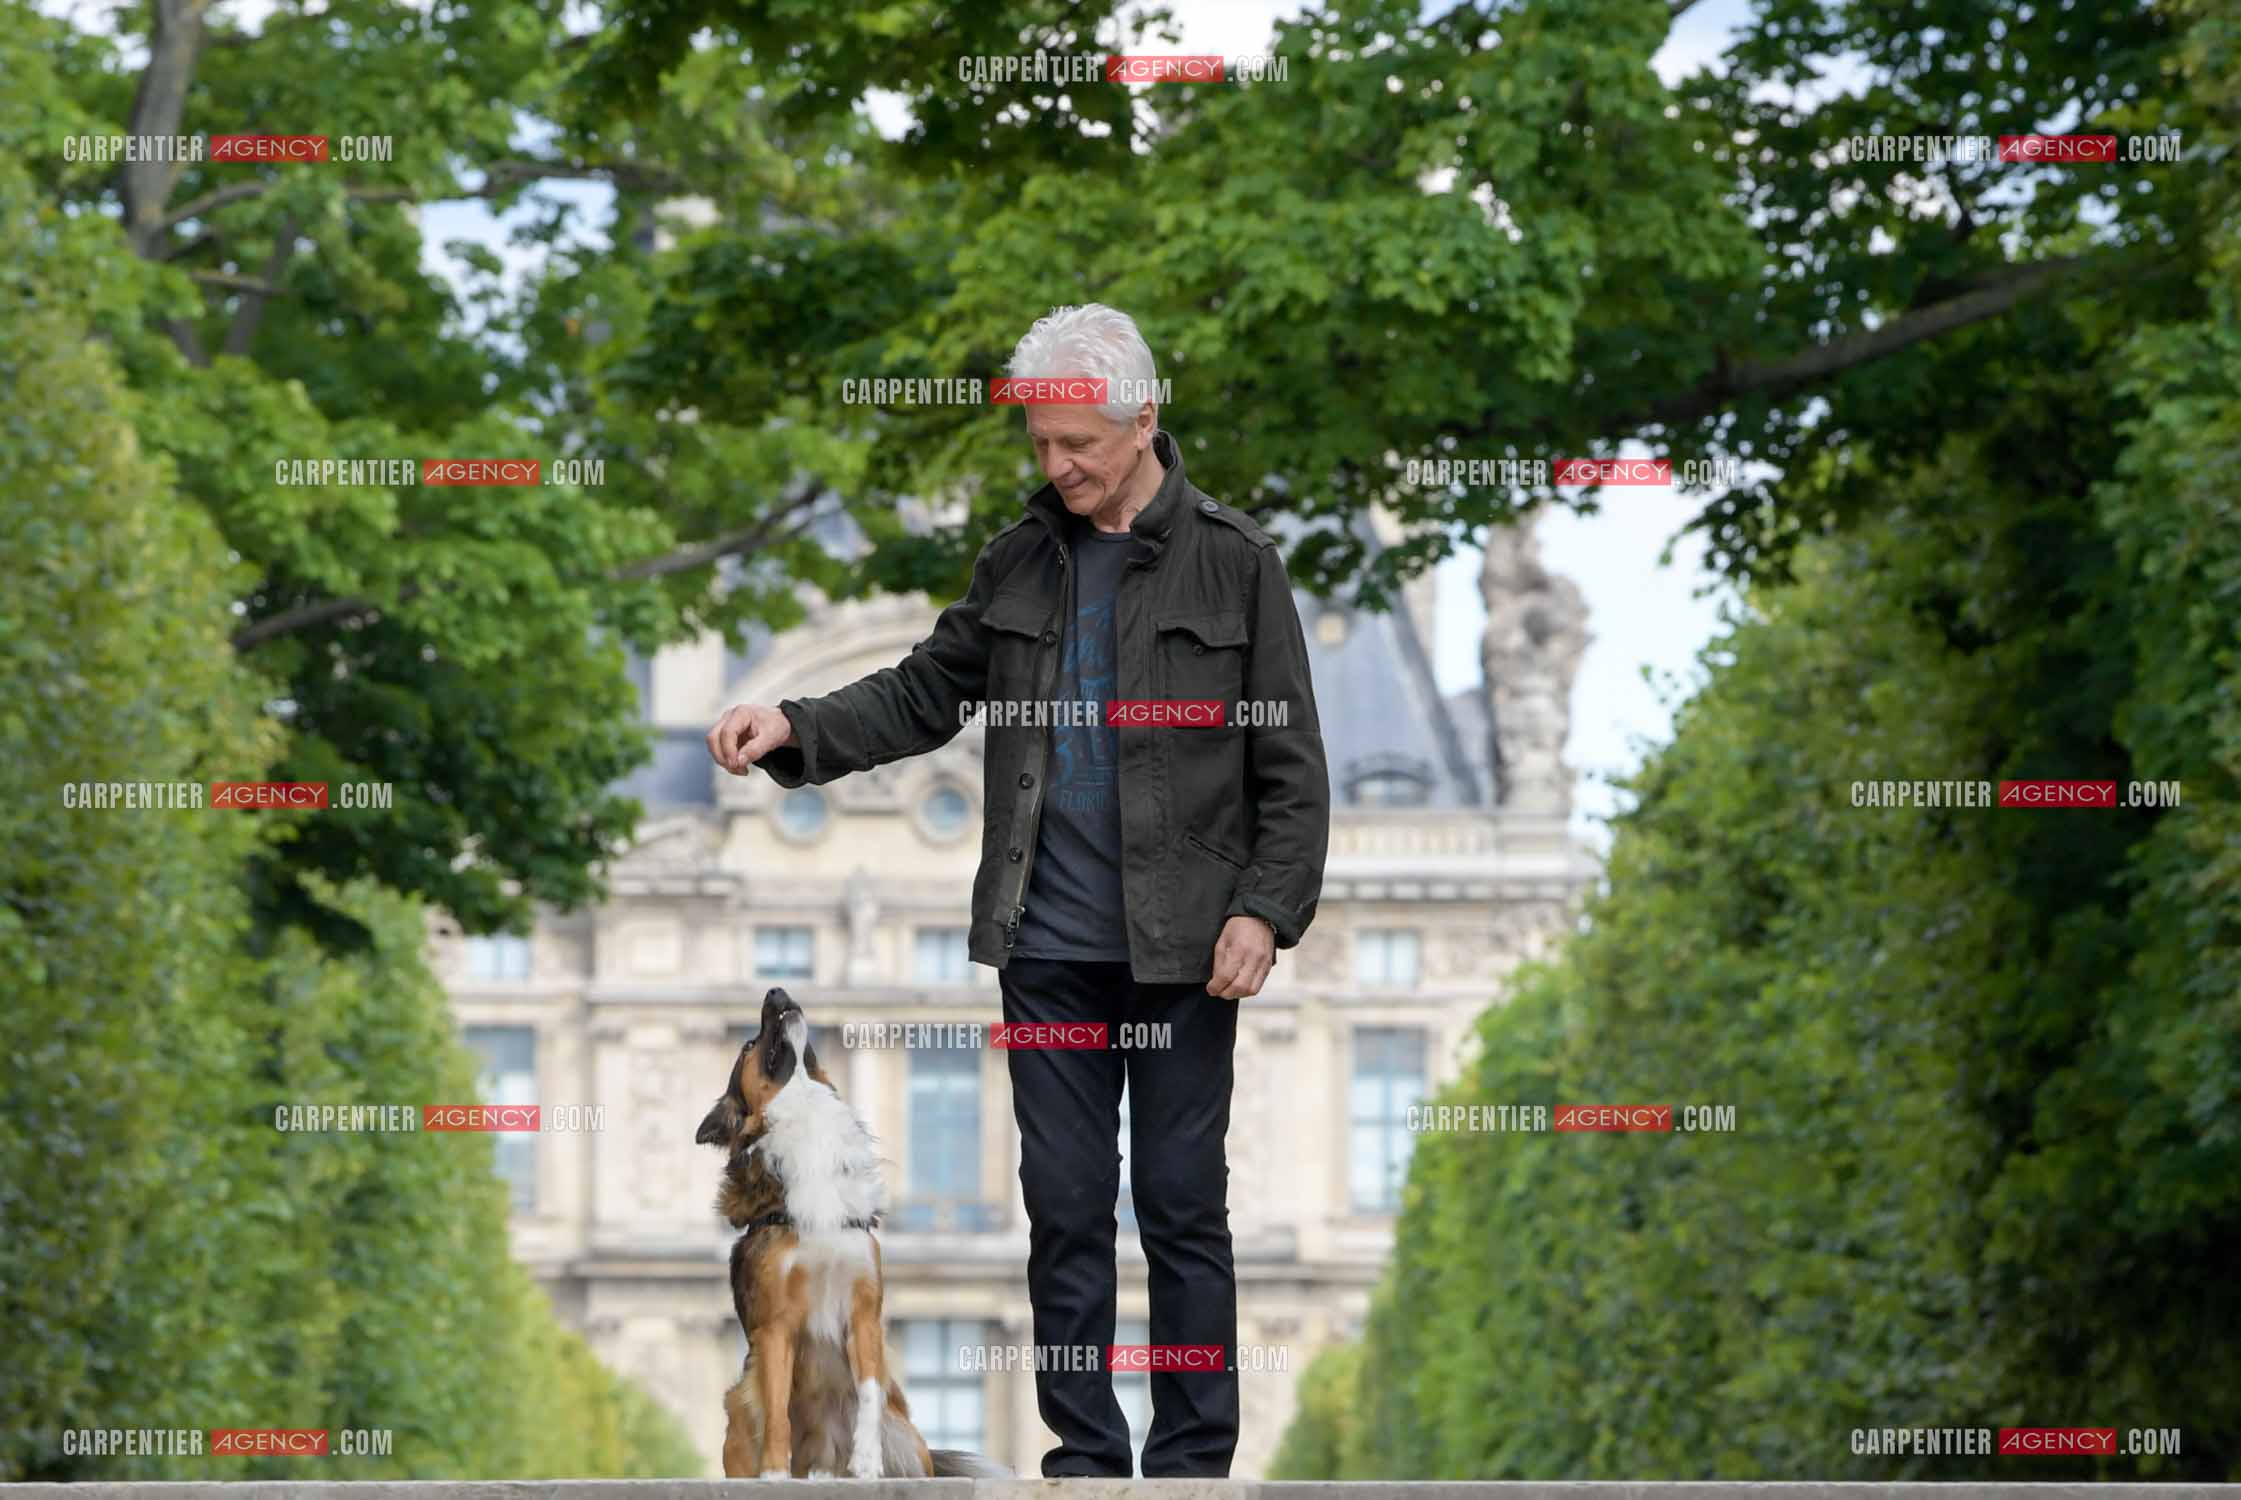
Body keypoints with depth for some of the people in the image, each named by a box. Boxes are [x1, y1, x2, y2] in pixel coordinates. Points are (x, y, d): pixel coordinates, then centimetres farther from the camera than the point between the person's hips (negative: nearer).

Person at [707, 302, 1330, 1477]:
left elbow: (1290, 764, -3)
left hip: (1181, 944, -4)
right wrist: (793, 730, -4)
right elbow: (924, 694, 12)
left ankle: (1192, 1459, 10)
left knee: (1182, 1206, 2)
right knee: (1064, 1204, 7)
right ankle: (1085, 1456, 15)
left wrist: (1264, 911, -12)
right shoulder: (1017, 563, 9)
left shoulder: (1233, 562, -3)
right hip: (1047, 941, 4)